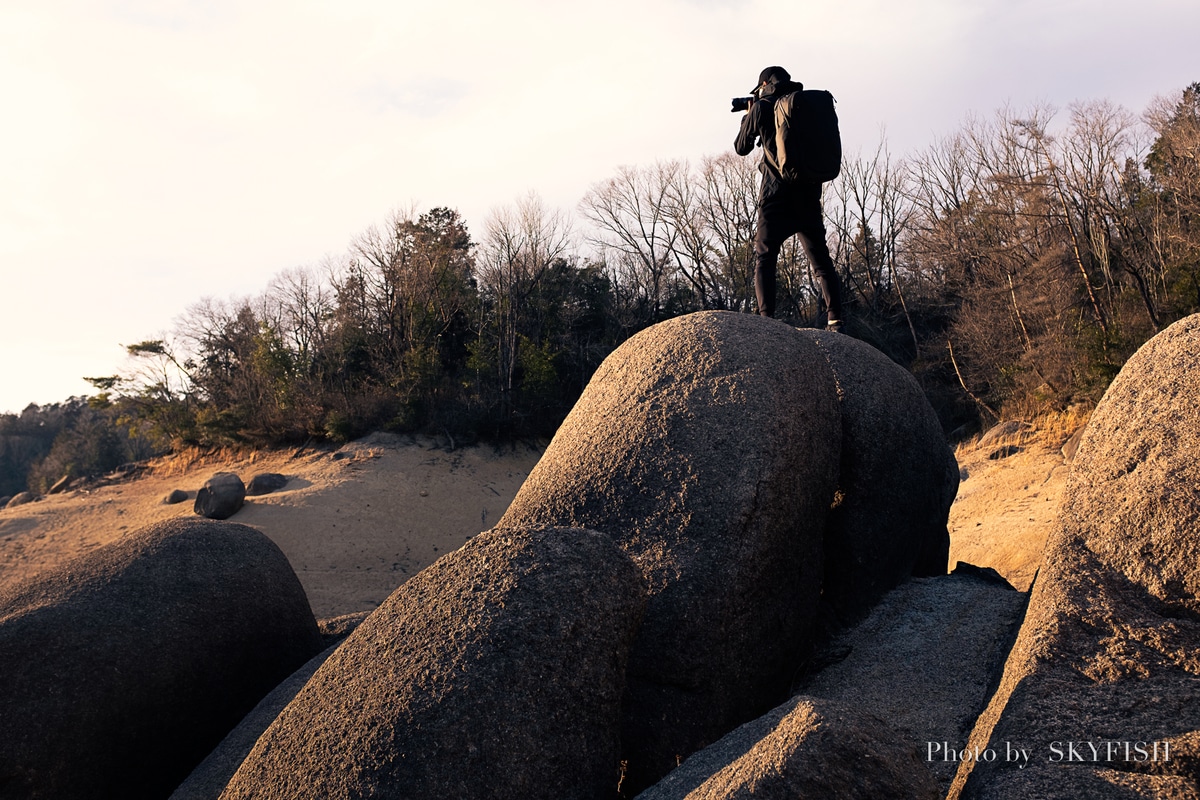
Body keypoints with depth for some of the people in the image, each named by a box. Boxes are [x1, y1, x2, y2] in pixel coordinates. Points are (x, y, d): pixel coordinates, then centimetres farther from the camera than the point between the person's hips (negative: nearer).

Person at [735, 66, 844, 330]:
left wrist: (748, 117, 31)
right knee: (822, 262, 7)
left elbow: (742, 148, 13)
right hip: (809, 197, 4)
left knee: (764, 259, 1)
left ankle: (766, 319, -14)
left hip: (776, 197, -4)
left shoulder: (762, 108, 2)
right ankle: (835, 320, -4)